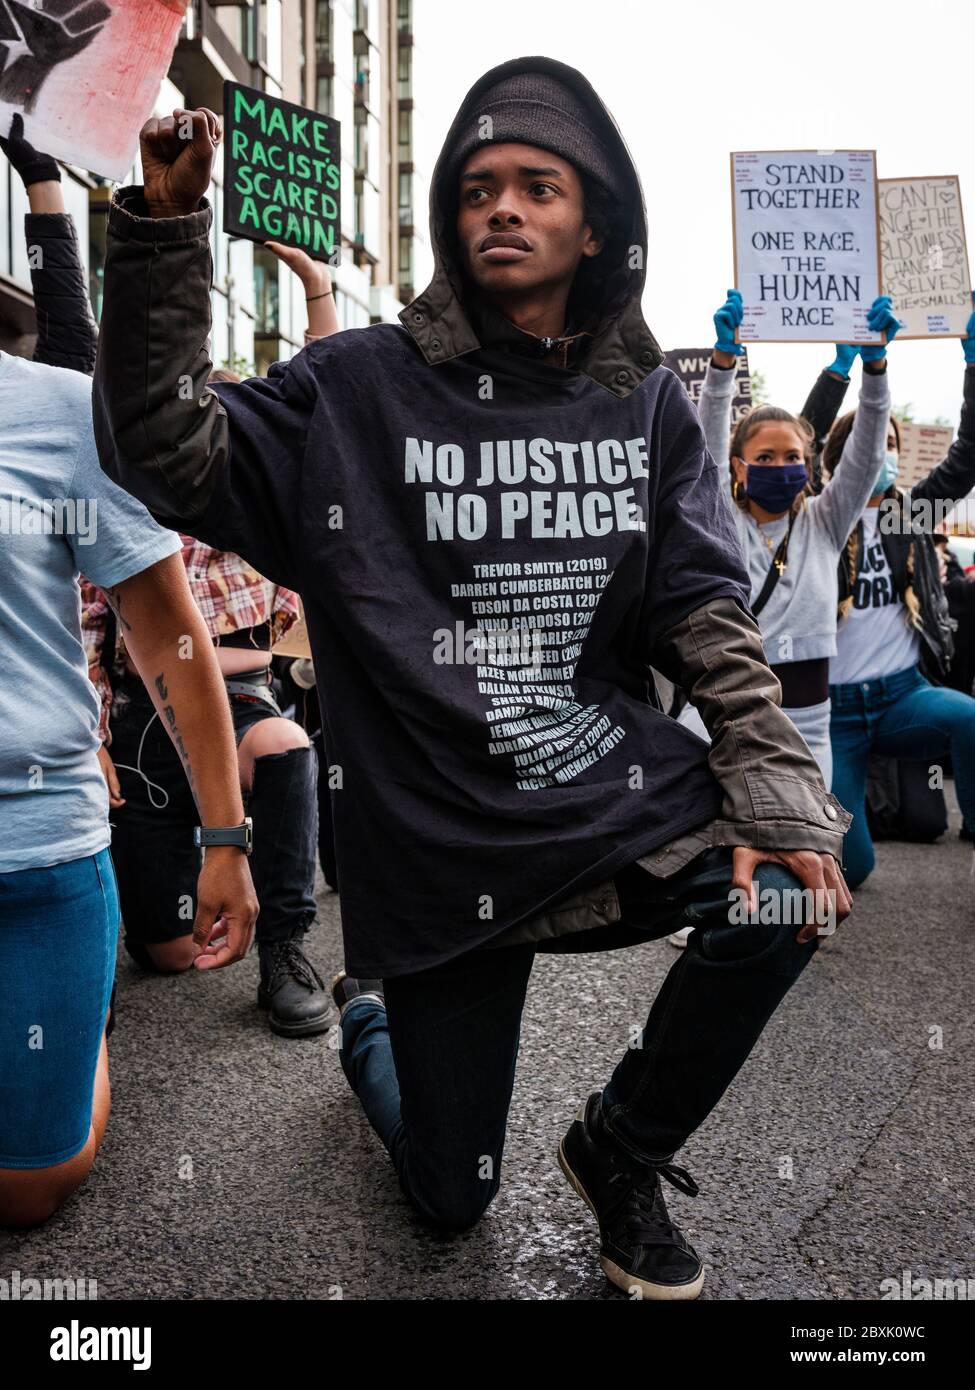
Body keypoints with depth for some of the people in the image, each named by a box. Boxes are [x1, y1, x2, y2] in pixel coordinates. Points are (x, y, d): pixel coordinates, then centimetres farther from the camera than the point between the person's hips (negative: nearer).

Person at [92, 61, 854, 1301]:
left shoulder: (646, 404, 5)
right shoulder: (363, 386, -4)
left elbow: (706, 612, -1)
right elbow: (169, 453, -13)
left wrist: (773, 791, -12)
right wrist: (164, 230, -23)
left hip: (621, 789, 3)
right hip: (441, 839, -2)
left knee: (786, 894, -27)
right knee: (452, 1198, 8)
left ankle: (619, 1150, 5)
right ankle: (369, 1013, 45)